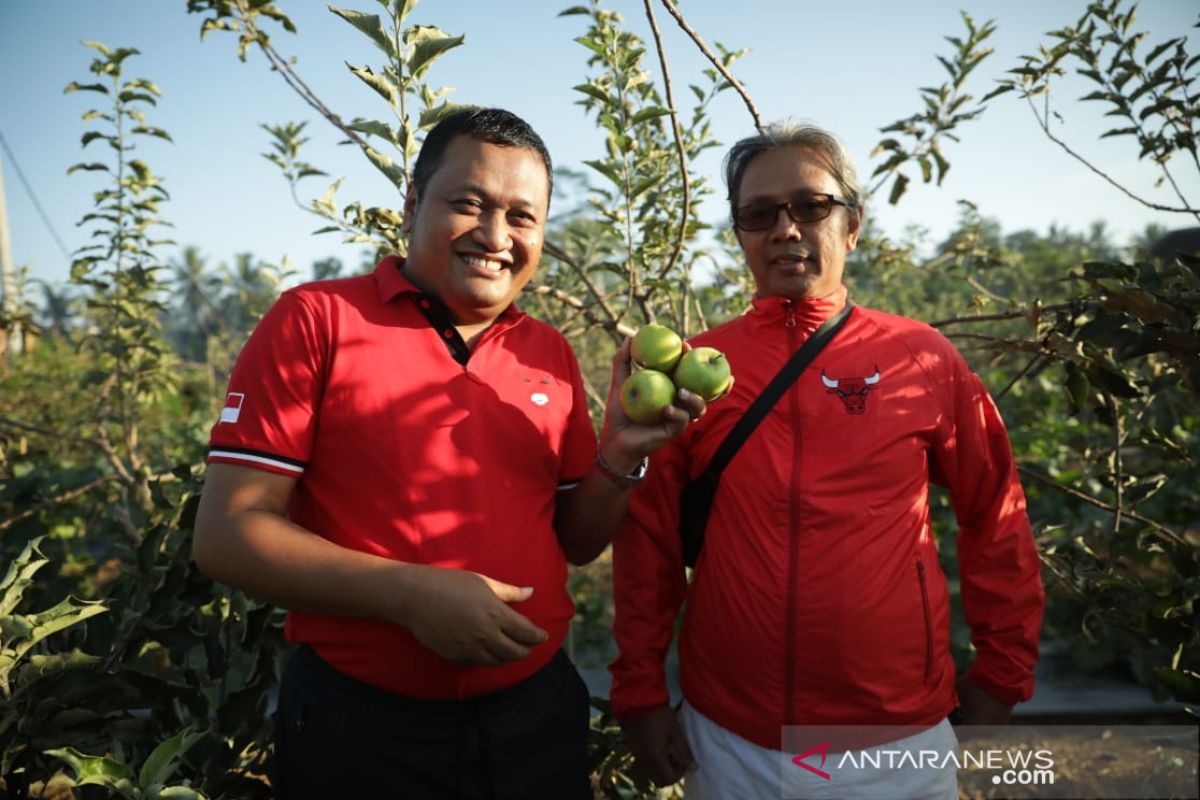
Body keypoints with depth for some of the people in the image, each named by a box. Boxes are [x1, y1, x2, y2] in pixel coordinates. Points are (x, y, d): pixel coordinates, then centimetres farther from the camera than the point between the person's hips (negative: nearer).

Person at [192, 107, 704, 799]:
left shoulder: (553, 354, 4)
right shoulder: (315, 320, -9)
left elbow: (574, 543, 9)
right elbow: (228, 534, -11)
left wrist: (621, 453, -9)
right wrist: (409, 593, -21)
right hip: (360, 726, -4)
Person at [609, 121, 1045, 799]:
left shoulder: (925, 360, -5)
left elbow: (996, 520, 4)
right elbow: (649, 538, -1)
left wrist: (1002, 677, 7)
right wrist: (641, 691, 1)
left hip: (902, 733, 0)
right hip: (728, 739, 1)